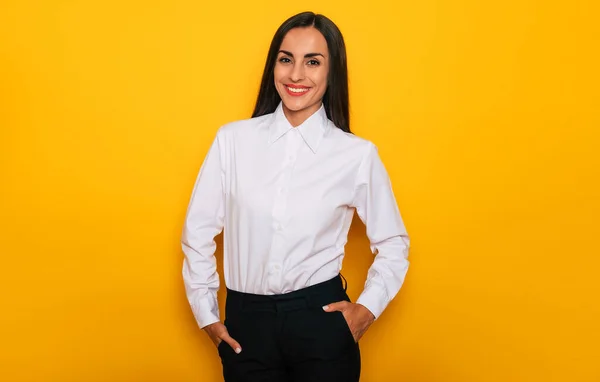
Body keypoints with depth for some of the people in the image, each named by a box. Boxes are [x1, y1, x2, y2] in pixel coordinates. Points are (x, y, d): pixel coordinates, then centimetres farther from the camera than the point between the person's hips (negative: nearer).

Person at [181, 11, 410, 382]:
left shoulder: (357, 155, -4)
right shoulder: (233, 139, -3)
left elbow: (392, 243, 8)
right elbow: (199, 230, 3)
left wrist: (369, 308, -1)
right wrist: (206, 313, 5)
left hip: (322, 320, -1)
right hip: (246, 323, 1)